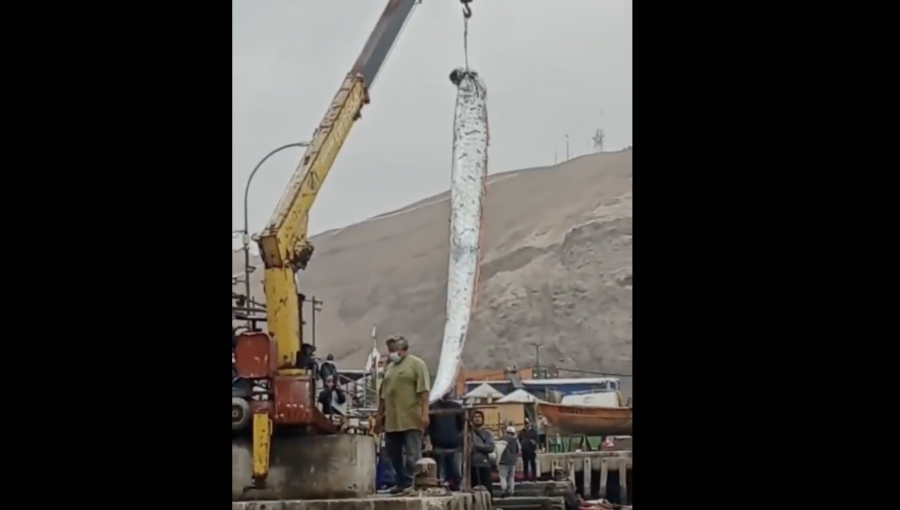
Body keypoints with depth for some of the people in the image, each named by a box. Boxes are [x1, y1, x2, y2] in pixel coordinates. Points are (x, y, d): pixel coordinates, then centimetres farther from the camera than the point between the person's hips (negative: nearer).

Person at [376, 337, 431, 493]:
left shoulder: (416, 364, -2)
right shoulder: (390, 367, 19)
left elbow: (423, 390, -10)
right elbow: (383, 393, 23)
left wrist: (424, 413, -18)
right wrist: (380, 413, 19)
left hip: (411, 419, -7)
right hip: (392, 420, 7)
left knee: (412, 453, -6)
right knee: (394, 453, 10)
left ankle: (411, 484, -5)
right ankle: (402, 482, 18)